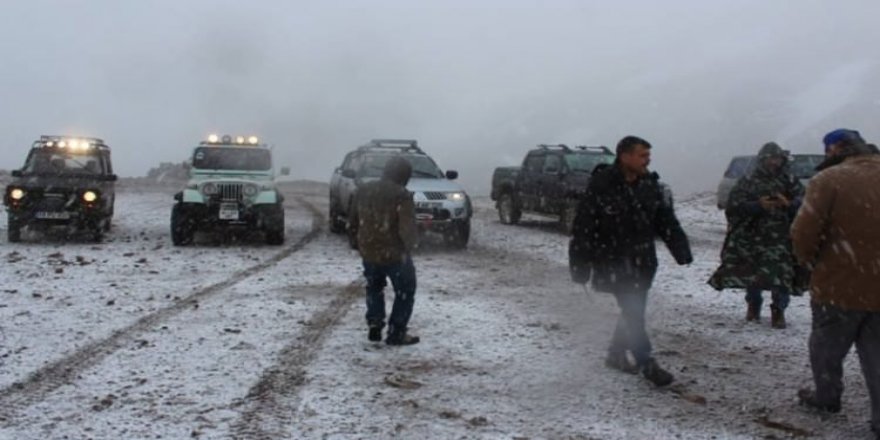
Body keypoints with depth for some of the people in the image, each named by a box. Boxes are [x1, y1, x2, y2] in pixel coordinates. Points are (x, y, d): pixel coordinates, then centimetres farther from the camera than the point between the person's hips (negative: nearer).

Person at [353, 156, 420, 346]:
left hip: (368, 252, 6)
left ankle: (374, 327, 21)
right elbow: (408, 230, -21)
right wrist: (409, 245, -3)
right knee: (405, 292, 11)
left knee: (374, 289, 27)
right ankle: (396, 334, 9)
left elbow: (356, 220, 14)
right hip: (395, 253, -6)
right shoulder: (402, 196, -18)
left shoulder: (364, 190, 3)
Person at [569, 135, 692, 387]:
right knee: (633, 312, -8)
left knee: (633, 310, 14)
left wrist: (682, 251, -1)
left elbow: (667, 221, 8)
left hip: (642, 261, 6)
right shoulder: (601, 186, -17)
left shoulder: (650, 185, 2)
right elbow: (583, 227, -15)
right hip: (614, 263, -6)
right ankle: (646, 365, 2)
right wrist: (580, 267, -14)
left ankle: (616, 354, 33)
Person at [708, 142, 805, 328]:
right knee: (752, 274, 6)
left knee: (781, 275, -8)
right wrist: (758, 205, -18)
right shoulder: (748, 182, 4)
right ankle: (753, 304, 31)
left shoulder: (791, 181, 8)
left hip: (781, 239, 0)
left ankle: (778, 311, 10)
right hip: (752, 237, 0)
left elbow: (803, 205, 2)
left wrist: (788, 204, -18)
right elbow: (735, 206, -5)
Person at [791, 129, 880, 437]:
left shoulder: (829, 179, -16)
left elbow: (803, 232, -19)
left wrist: (809, 260, 1)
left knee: (826, 348, 19)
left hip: (839, 286, -4)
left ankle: (826, 398, 36)